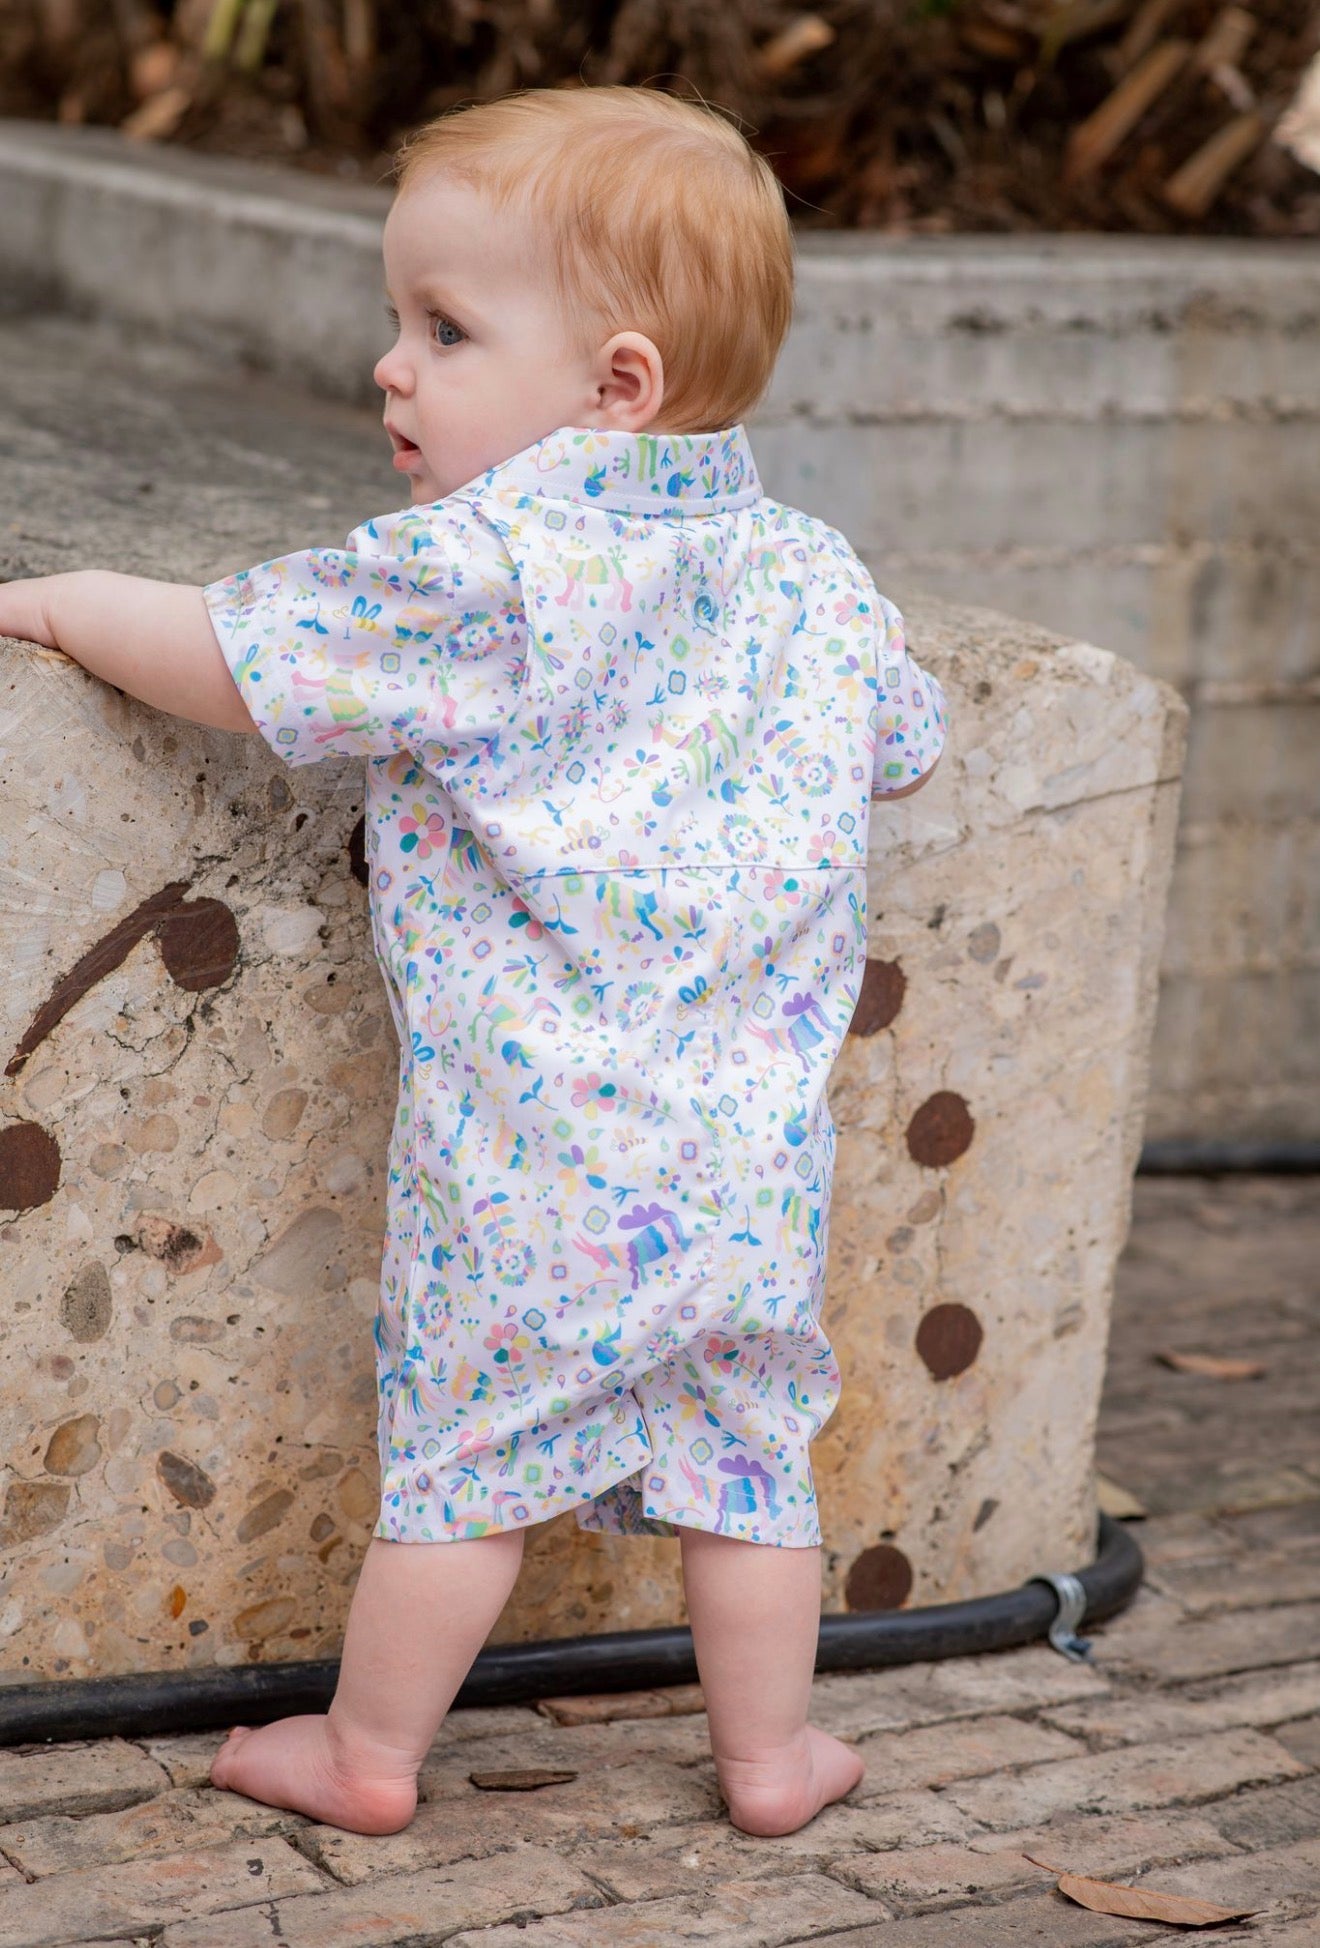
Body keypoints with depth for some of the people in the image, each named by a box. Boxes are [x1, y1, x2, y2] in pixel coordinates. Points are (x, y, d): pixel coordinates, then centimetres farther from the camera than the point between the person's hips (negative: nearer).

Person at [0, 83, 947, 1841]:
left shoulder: (472, 573, -14)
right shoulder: (810, 573, 6)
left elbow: (230, 664, -9)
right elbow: (905, 738, 23)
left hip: (529, 1142, -5)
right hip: (755, 1146, 5)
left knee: (462, 1450, 8)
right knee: (746, 1449, 16)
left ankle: (371, 1754, 22)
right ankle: (770, 1756, 26)